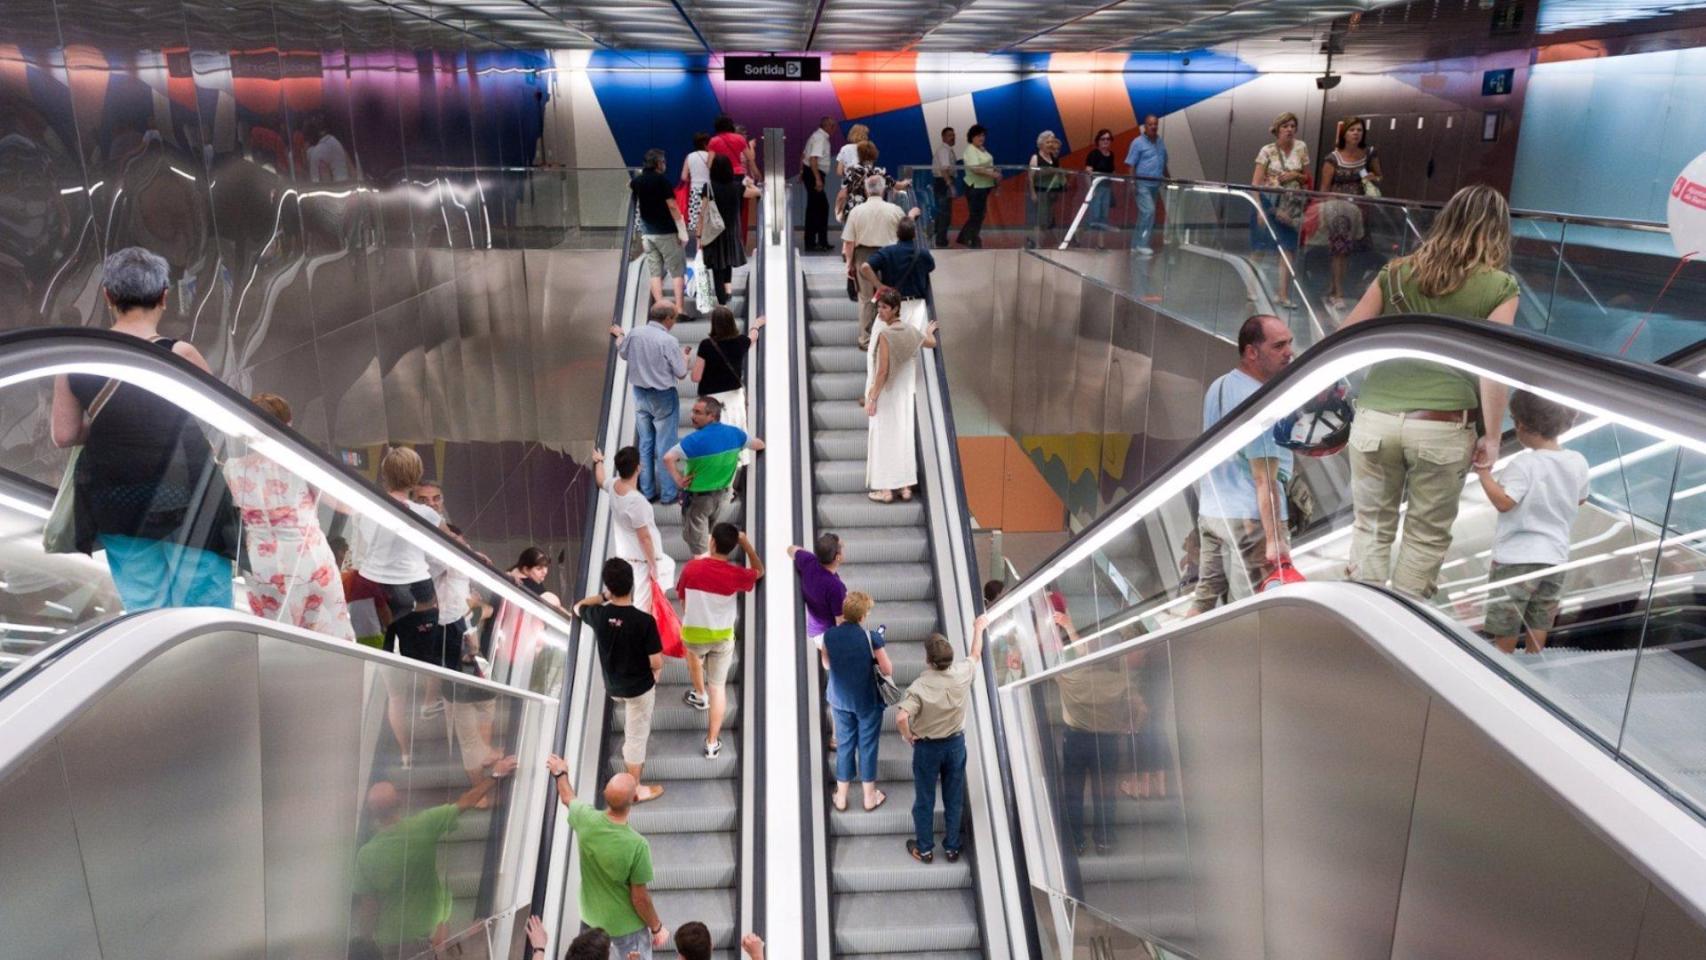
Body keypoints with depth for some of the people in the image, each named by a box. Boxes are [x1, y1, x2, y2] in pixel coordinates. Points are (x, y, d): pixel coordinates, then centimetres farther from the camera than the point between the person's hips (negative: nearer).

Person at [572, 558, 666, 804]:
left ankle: (630, 750, 59)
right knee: (637, 736, 12)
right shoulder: (644, 621, -29)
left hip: (612, 686, 4)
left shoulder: (598, 615, -17)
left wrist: (604, 596, 10)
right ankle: (635, 789, 27)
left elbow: (578, 608, 8)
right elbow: (656, 663, -23)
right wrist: (656, 671, 0)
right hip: (640, 687, -4)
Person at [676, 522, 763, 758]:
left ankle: (700, 696, 52)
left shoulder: (691, 567, -17)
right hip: (723, 637, 0)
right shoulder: (735, 574, -18)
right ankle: (712, 743, 16)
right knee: (718, 687, 12)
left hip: (693, 633, 1)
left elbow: (682, 599, -1)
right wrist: (746, 543, 2)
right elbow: (759, 571, 5)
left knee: (693, 652, 38)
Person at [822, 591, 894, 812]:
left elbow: (826, 664, 4)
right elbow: (888, 671, -15)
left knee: (844, 745, 17)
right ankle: (870, 796, 26)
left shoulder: (829, 635, -12)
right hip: (868, 701, -3)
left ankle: (841, 797, 27)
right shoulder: (871, 637, -23)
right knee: (867, 746, 13)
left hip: (840, 699, 3)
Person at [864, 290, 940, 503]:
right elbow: (931, 343, 22)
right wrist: (929, 331, 44)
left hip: (886, 395, -7)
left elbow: (882, 371, -20)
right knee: (904, 437, 12)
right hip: (905, 395, 7)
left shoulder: (885, 334, -19)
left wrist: (872, 398, -15)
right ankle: (905, 486, 18)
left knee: (884, 440, 1)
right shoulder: (911, 331, 2)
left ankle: (886, 489, 5)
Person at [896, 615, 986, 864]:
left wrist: (908, 735, -19)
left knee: (924, 800, 15)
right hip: (956, 743, 3)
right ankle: (952, 848, 31)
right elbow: (975, 654, 4)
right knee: (954, 799, 18)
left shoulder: (920, 687, -29)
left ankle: (924, 849, 29)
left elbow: (901, 717, -40)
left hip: (927, 747, -3)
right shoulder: (962, 674, -18)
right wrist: (979, 628, 20)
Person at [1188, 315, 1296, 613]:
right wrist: (1275, 539, -18)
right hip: (1249, 518, -9)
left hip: (1209, 511, 9)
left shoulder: (1217, 387, 10)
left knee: (1204, 597, 15)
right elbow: (1264, 480, -19)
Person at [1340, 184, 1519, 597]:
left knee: (1371, 526, 14)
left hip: (1376, 418, 2)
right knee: (1426, 537, 13)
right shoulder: (1499, 287, 3)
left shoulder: (1397, 272, 10)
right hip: (1443, 427, -2)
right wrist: (1492, 438, 1)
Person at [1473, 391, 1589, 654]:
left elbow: (1503, 502, -29)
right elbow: (1580, 499, 13)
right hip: (1555, 556, 6)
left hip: (1516, 557, -6)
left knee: (1505, 623, 8)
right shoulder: (1578, 462, -1)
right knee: (1539, 620, 19)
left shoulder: (1524, 465, -23)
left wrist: (1483, 473, -24)